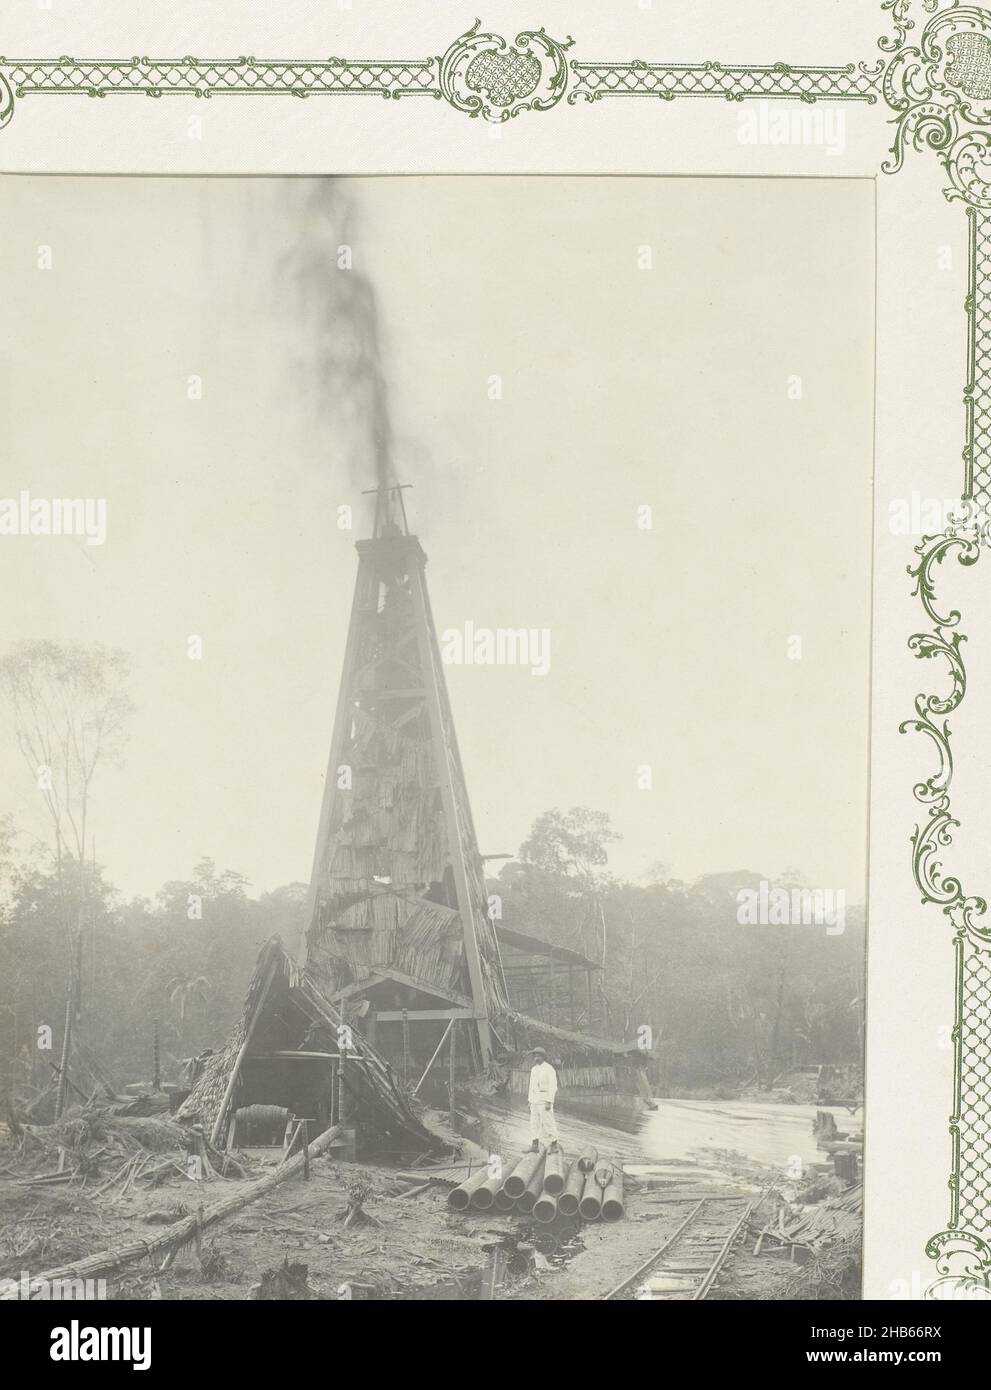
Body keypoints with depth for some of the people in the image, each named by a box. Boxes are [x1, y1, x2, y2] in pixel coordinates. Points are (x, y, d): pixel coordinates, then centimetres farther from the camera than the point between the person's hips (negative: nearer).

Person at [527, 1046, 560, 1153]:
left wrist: (549, 1102, -21)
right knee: (534, 1123, 2)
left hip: (545, 1099, -8)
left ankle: (554, 1145, 4)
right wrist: (530, 1101, 14)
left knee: (547, 1122, -5)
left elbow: (553, 1087, -15)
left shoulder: (549, 1069, -11)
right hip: (535, 1100, 8)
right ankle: (534, 1146, 2)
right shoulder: (534, 1069, 13)